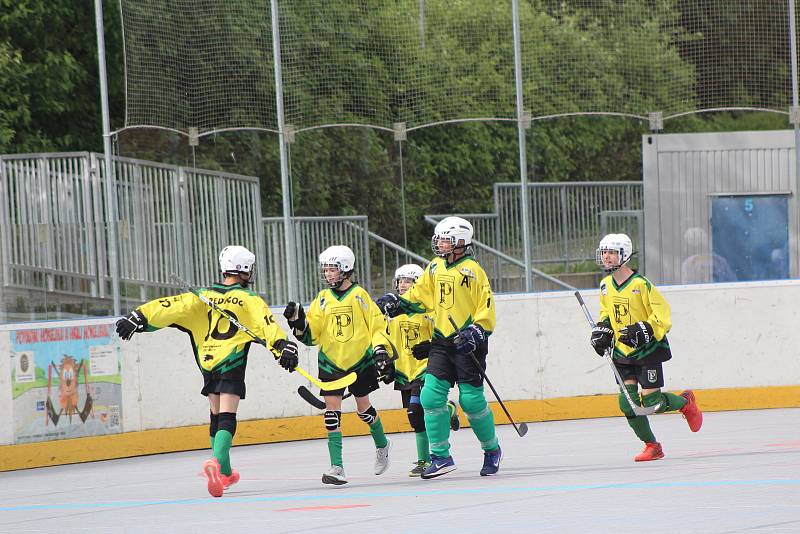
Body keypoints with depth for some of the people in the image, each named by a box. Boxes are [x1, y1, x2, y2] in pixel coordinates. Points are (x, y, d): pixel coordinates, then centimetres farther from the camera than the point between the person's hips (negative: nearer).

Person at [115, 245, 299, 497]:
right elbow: (267, 324, -16)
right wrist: (283, 346, -26)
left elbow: (170, 307, -1)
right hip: (231, 364, -4)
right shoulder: (249, 300, 0)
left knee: (217, 416, 19)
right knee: (227, 418, -10)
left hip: (208, 365, 4)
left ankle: (225, 472, 27)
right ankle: (217, 461, -35)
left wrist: (138, 318, -4)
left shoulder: (203, 296, 7)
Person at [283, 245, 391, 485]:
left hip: (360, 361, -2)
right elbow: (311, 335, 5)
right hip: (331, 363, 2)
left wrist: (380, 348, -11)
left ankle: (382, 444, 39)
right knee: (332, 412, -9)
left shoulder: (359, 295, -3)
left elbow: (377, 325, 0)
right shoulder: (322, 299, 5)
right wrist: (298, 322, -12)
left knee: (364, 408, 9)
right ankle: (337, 467, -13)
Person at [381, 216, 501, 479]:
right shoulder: (435, 269, 11)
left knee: (471, 400, -5)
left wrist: (477, 332, -19)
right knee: (431, 395, -6)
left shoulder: (472, 270, -9)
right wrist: (400, 302, 6)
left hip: (468, 342, -6)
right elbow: (421, 295, 21)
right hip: (442, 342, 6)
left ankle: (492, 450, 18)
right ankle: (441, 457, 0)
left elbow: (487, 306, -10)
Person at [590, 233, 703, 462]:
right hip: (622, 351, 6)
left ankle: (685, 402, 23)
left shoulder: (641, 284, -17)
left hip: (648, 349, -6)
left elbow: (663, 315, -16)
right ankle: (652, 446, 6)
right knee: (628, 402, -5)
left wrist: (644, 330, -27)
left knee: (652, 402, -8)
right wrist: (602, 329, 6)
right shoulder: (605, 285, 5)